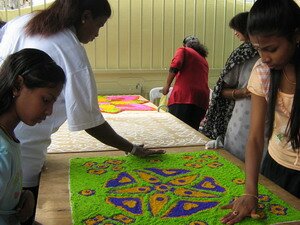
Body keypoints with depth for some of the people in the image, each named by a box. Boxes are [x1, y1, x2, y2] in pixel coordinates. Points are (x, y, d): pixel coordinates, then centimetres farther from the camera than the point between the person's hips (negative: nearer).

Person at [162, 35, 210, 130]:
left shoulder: (183, 50, 13)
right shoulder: (204, 60, 30)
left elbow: (175, 66, -6)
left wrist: (167, 86, 2)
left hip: (184, 96, -6)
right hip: (202, 101, 6)